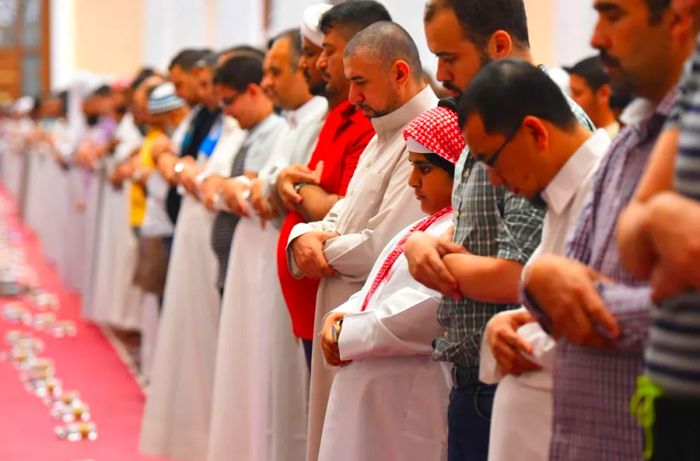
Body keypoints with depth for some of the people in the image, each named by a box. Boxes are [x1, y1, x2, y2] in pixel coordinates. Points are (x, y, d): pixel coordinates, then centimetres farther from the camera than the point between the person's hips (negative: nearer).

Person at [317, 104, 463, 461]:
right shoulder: (430, 225, 18)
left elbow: (420, 314, -24)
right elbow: (381, 286, 21)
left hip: (410, 402, -10)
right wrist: (341, 316, 2)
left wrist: (347, 336, -13)